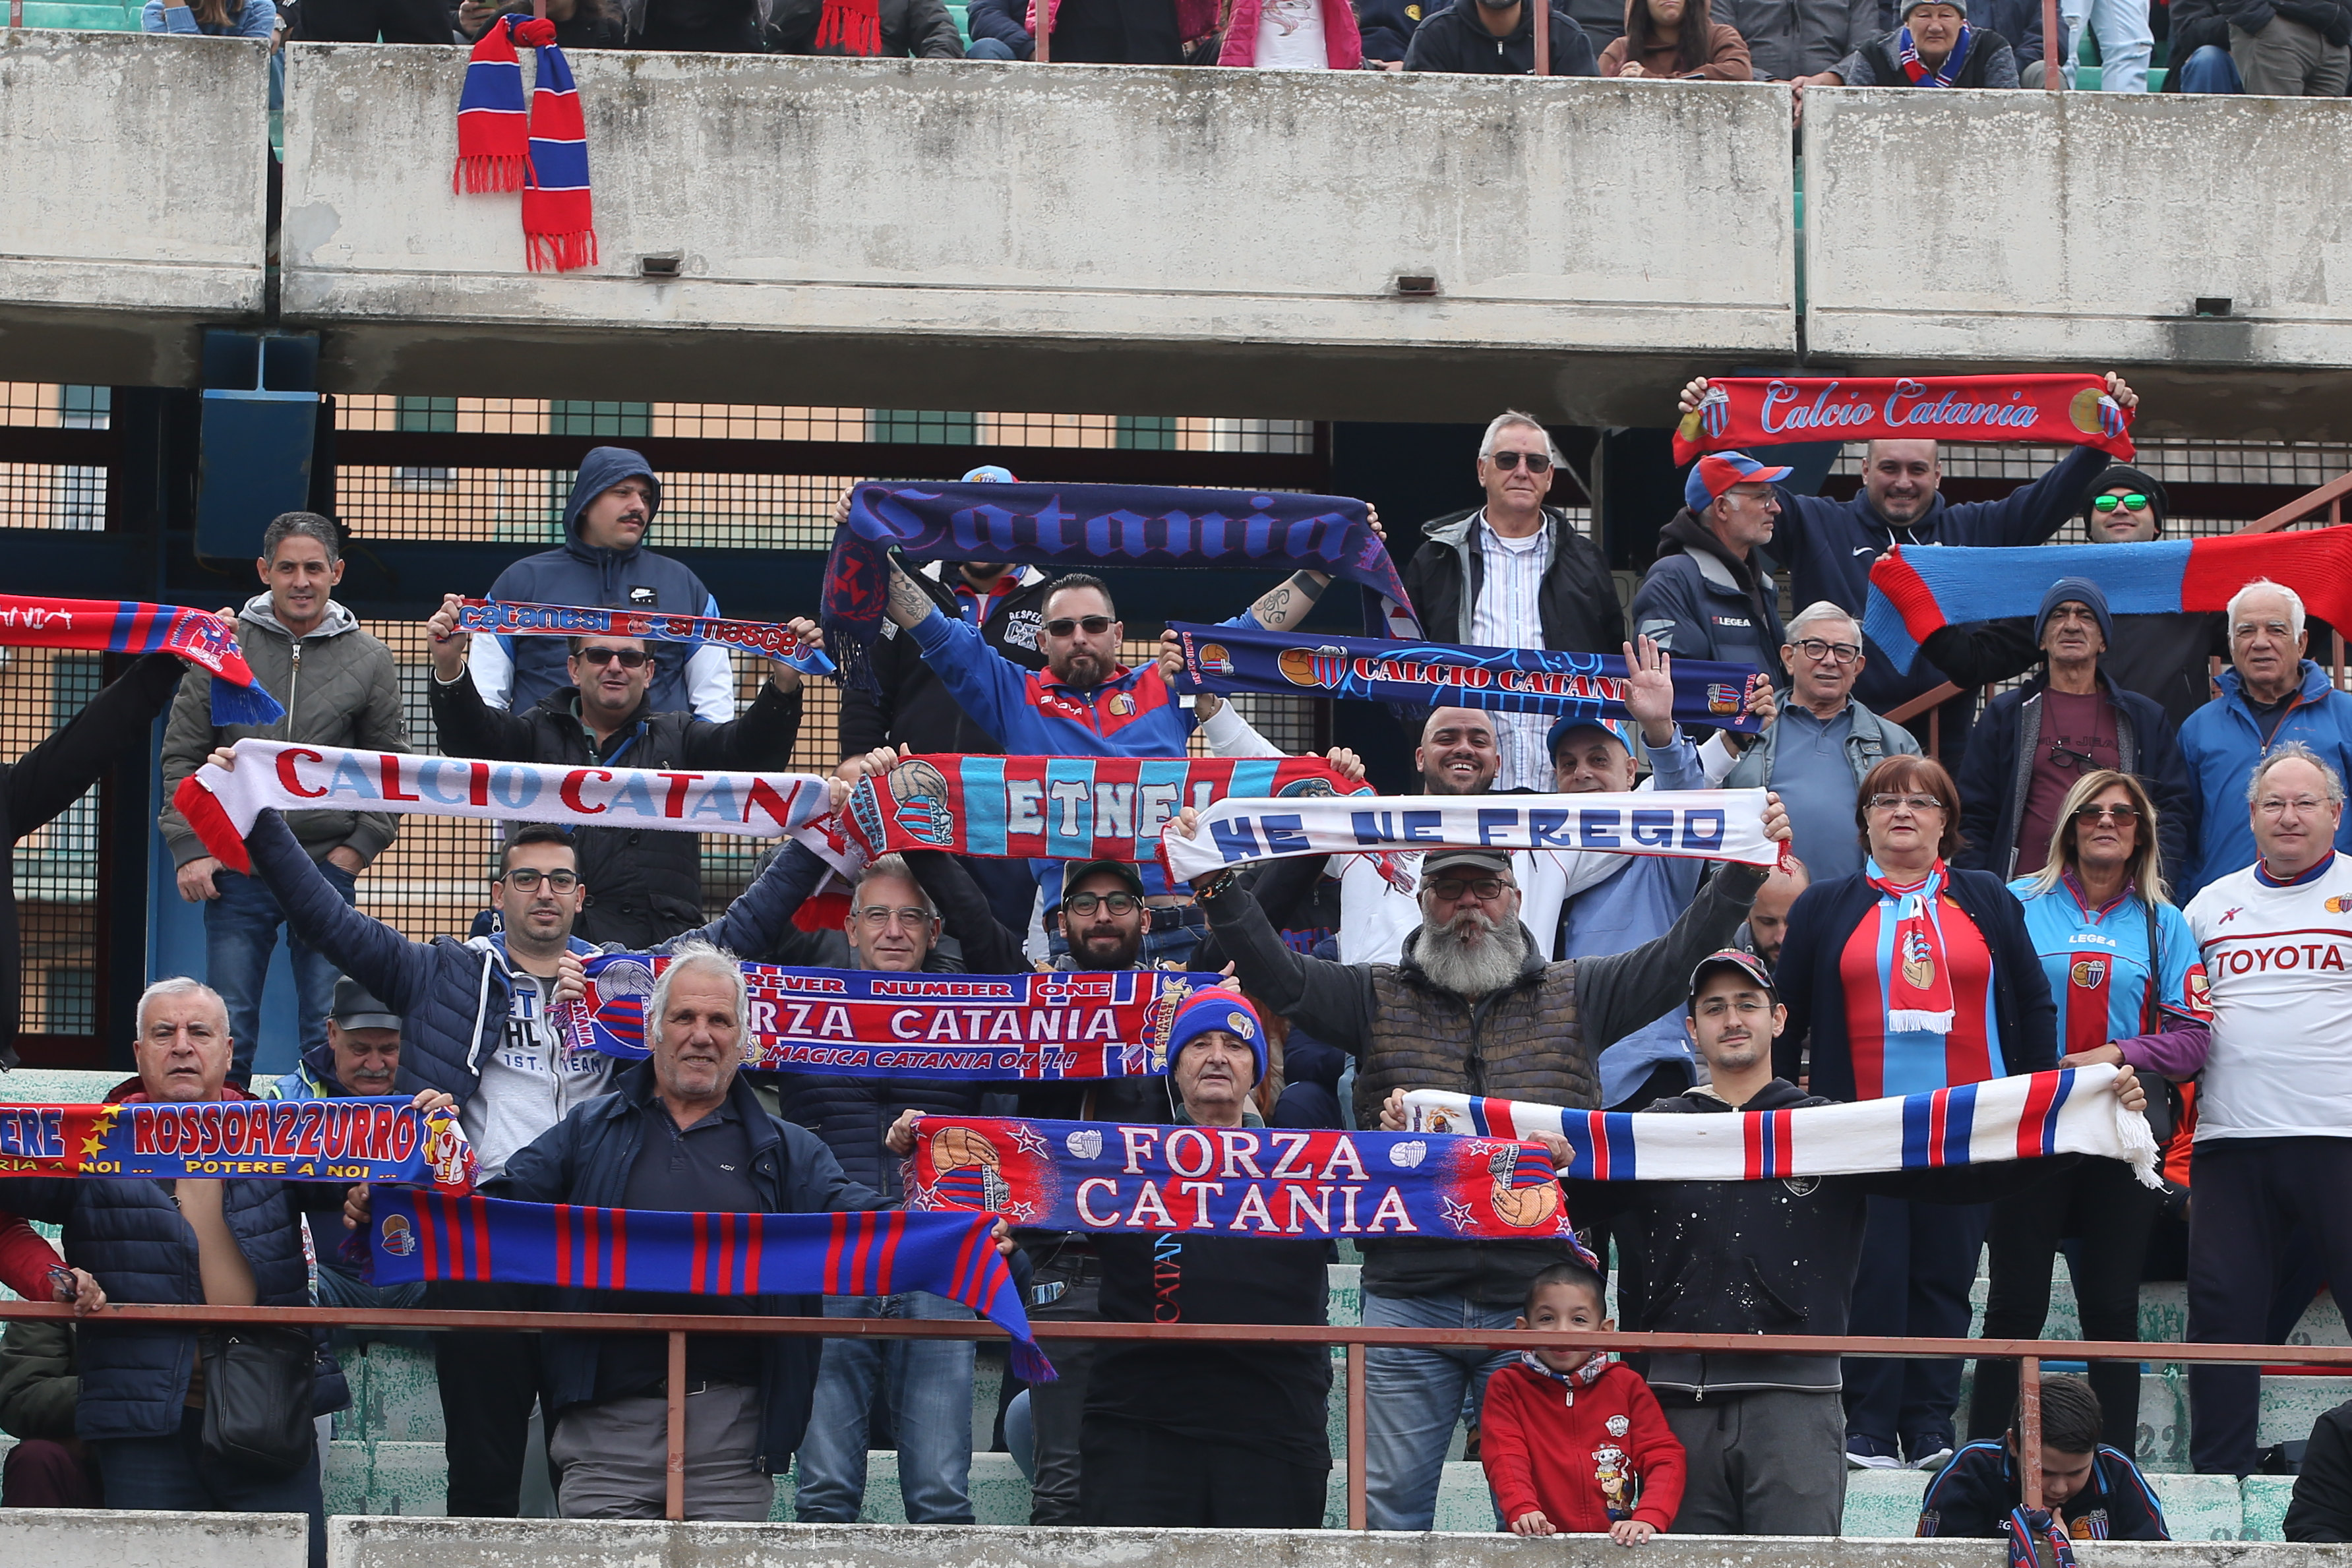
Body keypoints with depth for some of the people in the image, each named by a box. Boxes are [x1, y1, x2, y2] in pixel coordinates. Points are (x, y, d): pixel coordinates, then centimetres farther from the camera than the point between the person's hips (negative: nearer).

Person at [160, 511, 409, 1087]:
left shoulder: (369, 660, 5)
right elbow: (182, 755, 6)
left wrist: (361, 846, -2)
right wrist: (190, 849, -3)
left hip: (329, 867, 0)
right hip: (234, 868, 0)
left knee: (327, 1031, 0)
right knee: (228, 1028, 1)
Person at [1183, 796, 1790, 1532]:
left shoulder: (1575, 998, 11)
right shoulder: (1379, 1000, 10)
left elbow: (1679, 955, 3)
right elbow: (1277, 974, -1)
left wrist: (1744, 870, -10)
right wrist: (1216, 883, -15)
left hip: (1533, 1302, 0)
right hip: (1407, 1300, 0)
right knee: (1390, 1501, 3)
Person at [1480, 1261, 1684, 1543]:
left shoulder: (1627, 1386, 12)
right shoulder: (1507, 1386, 9)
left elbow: (1665, 1458, 3)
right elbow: (1505, 1459, -5)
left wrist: (1648, 1518, -17)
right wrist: (1522, 1510, -26)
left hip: (1615, 1542, 1)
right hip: (1539, 1545, -1)